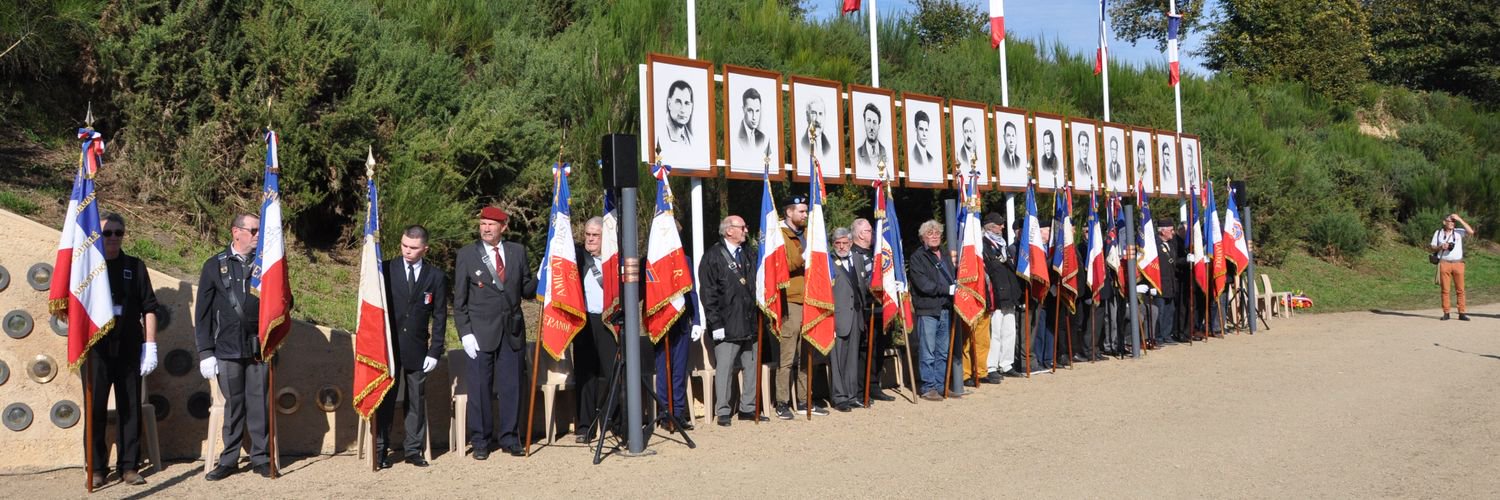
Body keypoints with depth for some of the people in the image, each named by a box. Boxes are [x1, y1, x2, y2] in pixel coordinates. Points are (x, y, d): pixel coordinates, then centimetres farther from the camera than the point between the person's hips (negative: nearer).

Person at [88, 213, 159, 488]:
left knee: (130, 408, 4)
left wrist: (150, 346, 1)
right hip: (95, 348, -1)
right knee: (95, 408, 1)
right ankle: (96, 468, 11)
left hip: (129, 349, 1)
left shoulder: (135, 267, 9)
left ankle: (129, 465, 11)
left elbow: (148, 308, 7)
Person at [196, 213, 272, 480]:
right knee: (233, 405, 5)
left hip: (259, 347, 1)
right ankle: (229, 460, 16)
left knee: (259, 403, 1)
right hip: (228, 348, -1)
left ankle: (261, 458, 11)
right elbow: (202, 312, 5)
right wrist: (205, 352, -1)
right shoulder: (215, 265, 6)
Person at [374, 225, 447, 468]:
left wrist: (435, 351, -2)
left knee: (416, 401, 6)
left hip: (417, 349, 1)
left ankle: (414, 450, 15)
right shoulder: (385, 269, 0)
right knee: (385, 400, 3)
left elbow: (439, 317, 4)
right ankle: (380, 451, 10)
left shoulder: (436, 276, 2)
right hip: (388, 346, -1)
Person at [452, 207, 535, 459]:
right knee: (480, 388, 3)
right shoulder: (467, 254, 0)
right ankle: (480, 441, 16)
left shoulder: (518, 252, 7)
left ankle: (509, 437, 20)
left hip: (512, 330, 2)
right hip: (481, 332, -2)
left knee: (512, 386, 7)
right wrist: (465, 333, -7)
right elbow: (459, 299, 0)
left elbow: (526, 289, 11)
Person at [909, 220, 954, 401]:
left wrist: (957, 288, 5)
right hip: (927, 310, -7)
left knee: (943, 352, 11)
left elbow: (952, 278, 26)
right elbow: (924, 284, -14)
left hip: (945, 310, 7)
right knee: (928, 353, -3)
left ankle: (941, 385, 19)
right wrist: (948, 289, -16)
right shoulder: (917, 257, -4)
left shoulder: (945, 255, 19)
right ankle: (928, 387, 4)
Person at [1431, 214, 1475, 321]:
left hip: (1458, 263, 0)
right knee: (1445, 289, 0)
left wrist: (1460, 219, -9)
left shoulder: (1459, 232, 8)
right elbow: (1432, 248, 12)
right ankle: (1446, 313, 3)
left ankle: (1462, 313, 0)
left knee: (1460, 289, -1)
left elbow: (1471, 232, -11)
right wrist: (1441, 247, -10)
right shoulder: (1438, 233, 10)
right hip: (1444, 263, 0)